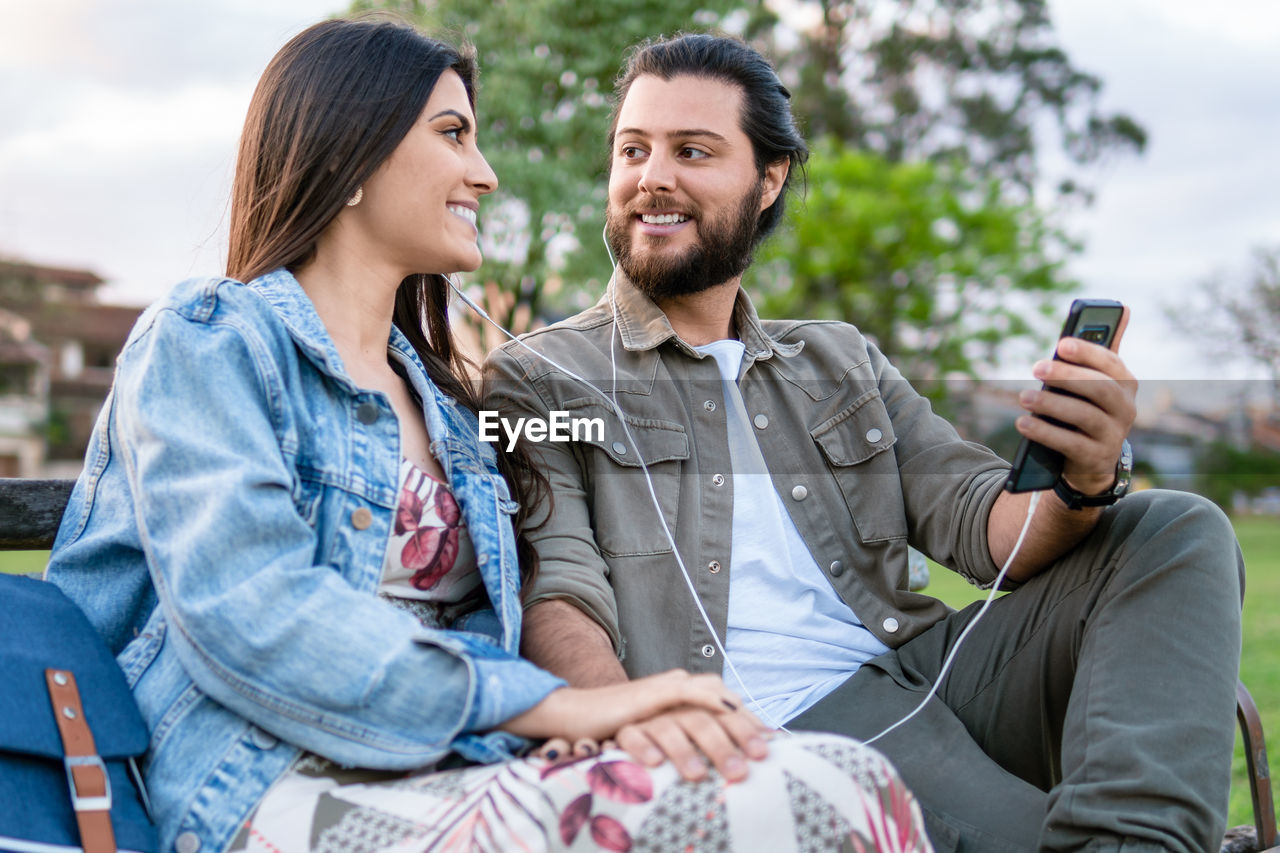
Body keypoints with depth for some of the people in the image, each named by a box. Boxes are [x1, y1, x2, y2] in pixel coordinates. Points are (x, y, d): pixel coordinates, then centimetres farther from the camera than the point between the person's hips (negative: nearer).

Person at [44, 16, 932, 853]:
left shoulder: (441, 398, 26)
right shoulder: (209, 341, 3)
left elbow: (479, 634, 16)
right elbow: (249, 612, -14)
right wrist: (555, 704, -18)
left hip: (445, 772, 7)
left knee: (851, 779, -22)